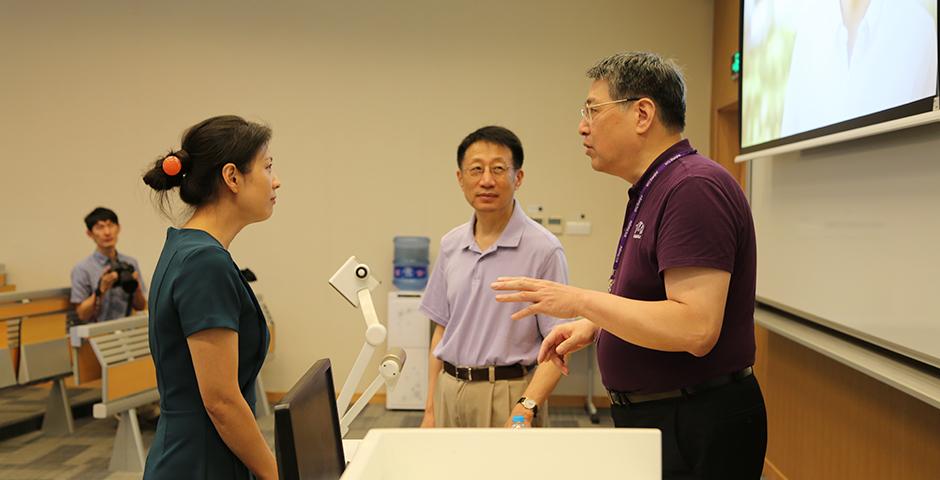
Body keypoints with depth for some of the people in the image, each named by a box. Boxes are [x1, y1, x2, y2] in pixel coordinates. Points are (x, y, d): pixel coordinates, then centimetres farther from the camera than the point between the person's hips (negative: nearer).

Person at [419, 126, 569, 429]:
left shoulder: (544, 249, -11)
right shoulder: (450, 245, 7)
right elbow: (442, 330, 12)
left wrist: (525, 409, -23)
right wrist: (430, 410, 9)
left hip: (508, 393, -4)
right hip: (449, 390, 5)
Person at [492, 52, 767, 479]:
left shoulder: (694, 187, -21)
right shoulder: (650, 191, 11)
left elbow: (695, 329, -29)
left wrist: (581, 301, -23)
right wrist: (590, 325, 5)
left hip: (695, 433, -9)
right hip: (646, 415, 10)